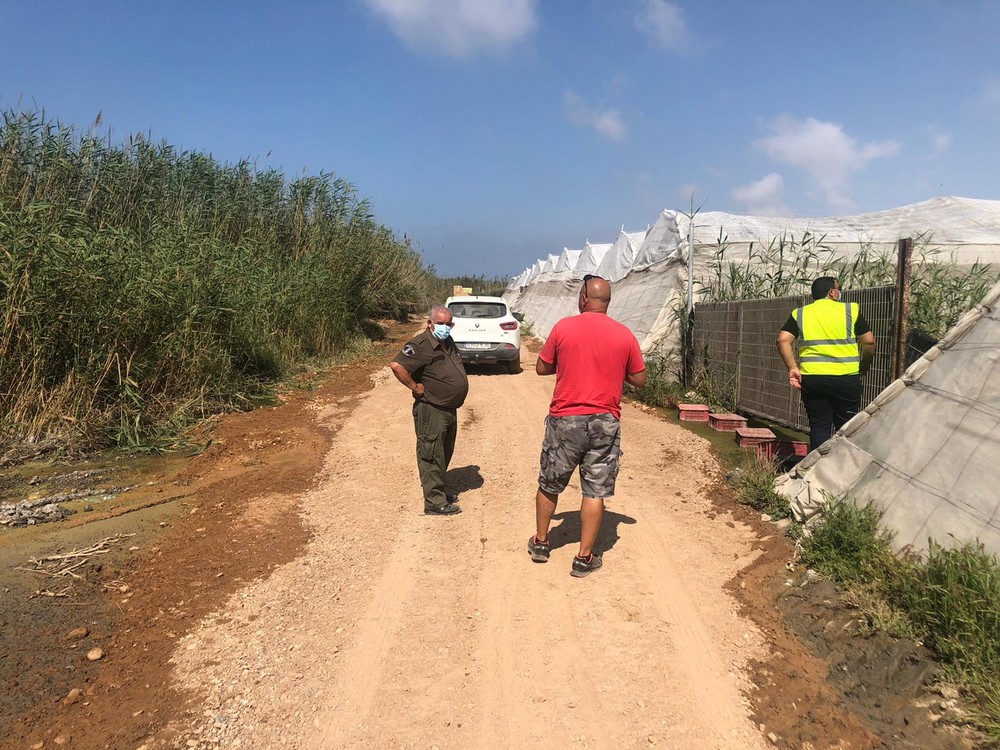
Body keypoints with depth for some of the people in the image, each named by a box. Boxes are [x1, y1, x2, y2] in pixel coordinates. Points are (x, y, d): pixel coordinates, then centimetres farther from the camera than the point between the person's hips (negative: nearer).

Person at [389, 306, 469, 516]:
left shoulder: (447, 342, 11)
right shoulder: (421, 344, -18)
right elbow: (396, 365, -29)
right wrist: (415, 387, -22)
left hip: (449, 409, 10)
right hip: (431, 411, -9)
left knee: (444, 455, 20)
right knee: (432, 457, -2)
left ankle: (438, 490, 34)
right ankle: (435, 503, 3)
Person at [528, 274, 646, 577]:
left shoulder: (563, 327, -5)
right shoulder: (625, 335, -2)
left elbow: (541, 368, 4)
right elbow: (639, 380, 6)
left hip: (565, 419, 0)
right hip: (605, 422, 1)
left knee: (550, 484, 17)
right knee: (595, 490, 8)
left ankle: (540, 542, 32)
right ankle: (584, 557, 13)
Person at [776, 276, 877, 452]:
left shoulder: (800, 314, 7)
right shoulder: (851, 310, 2)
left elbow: (783, 341, -5)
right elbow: (869, 342, -1)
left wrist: (792, 368, -3)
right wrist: (864, 367, 14)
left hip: (811, 378, 2)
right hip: (846, 378, -2)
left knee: (819, 427, 9)